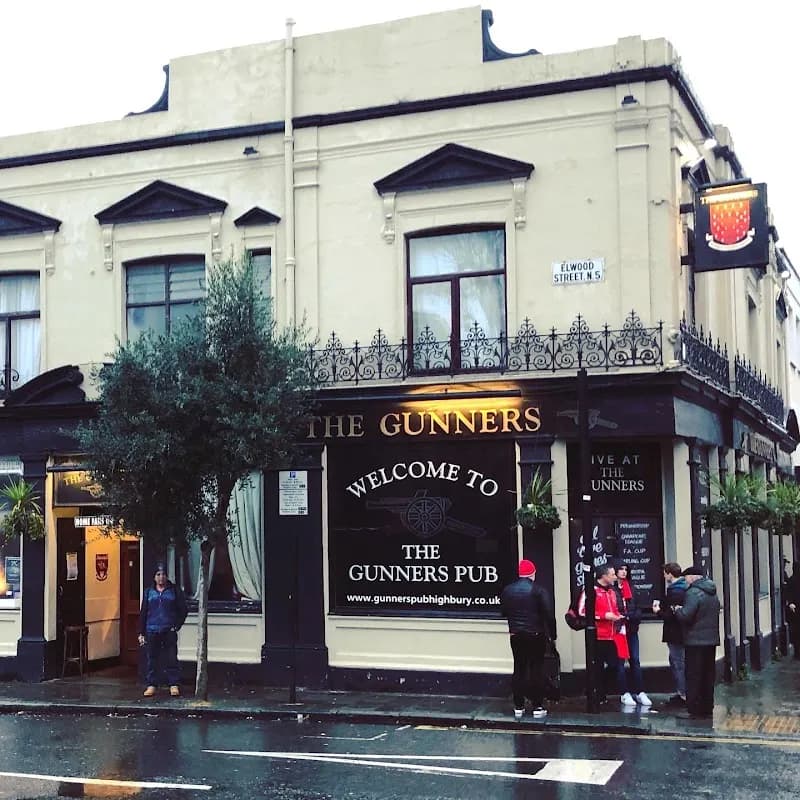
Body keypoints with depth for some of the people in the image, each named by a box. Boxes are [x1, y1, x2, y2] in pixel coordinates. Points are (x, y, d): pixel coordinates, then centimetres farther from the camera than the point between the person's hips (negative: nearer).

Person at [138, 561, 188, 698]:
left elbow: (183, 610, 7)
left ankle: (174, 685, 3)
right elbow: (143, 613, 9)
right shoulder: (149, 592, 10)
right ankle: (151, 685, 13)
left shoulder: (174, 591, 5)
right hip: (151, 632, 2)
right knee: (152, 660, 6)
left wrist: (177, 625, -2)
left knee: (171, 659, -3)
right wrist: (141, 633, 5)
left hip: (169, 632, -2)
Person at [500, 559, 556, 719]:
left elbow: (504, 611, 13)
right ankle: (537, 707, 5)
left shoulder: (507, 590, 2)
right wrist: (552, 634, -4)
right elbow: (549, 614, -14)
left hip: (516, 635, 4)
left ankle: (518, 707, 13)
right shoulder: (539, 591, -12)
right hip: (536, 635, -4)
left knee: (519, 669, 10)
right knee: (536, 670, 4)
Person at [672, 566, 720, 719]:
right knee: (708, 675, 13)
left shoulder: (693, 593, -16)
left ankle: (694, 709, -3)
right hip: (712, 639, 8)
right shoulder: (713, 594, 13)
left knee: (693, 676, -3)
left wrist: (677, 609, -1)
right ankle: (707, 708, 18)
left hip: (695, 641, -8)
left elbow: (685, 616, -24)